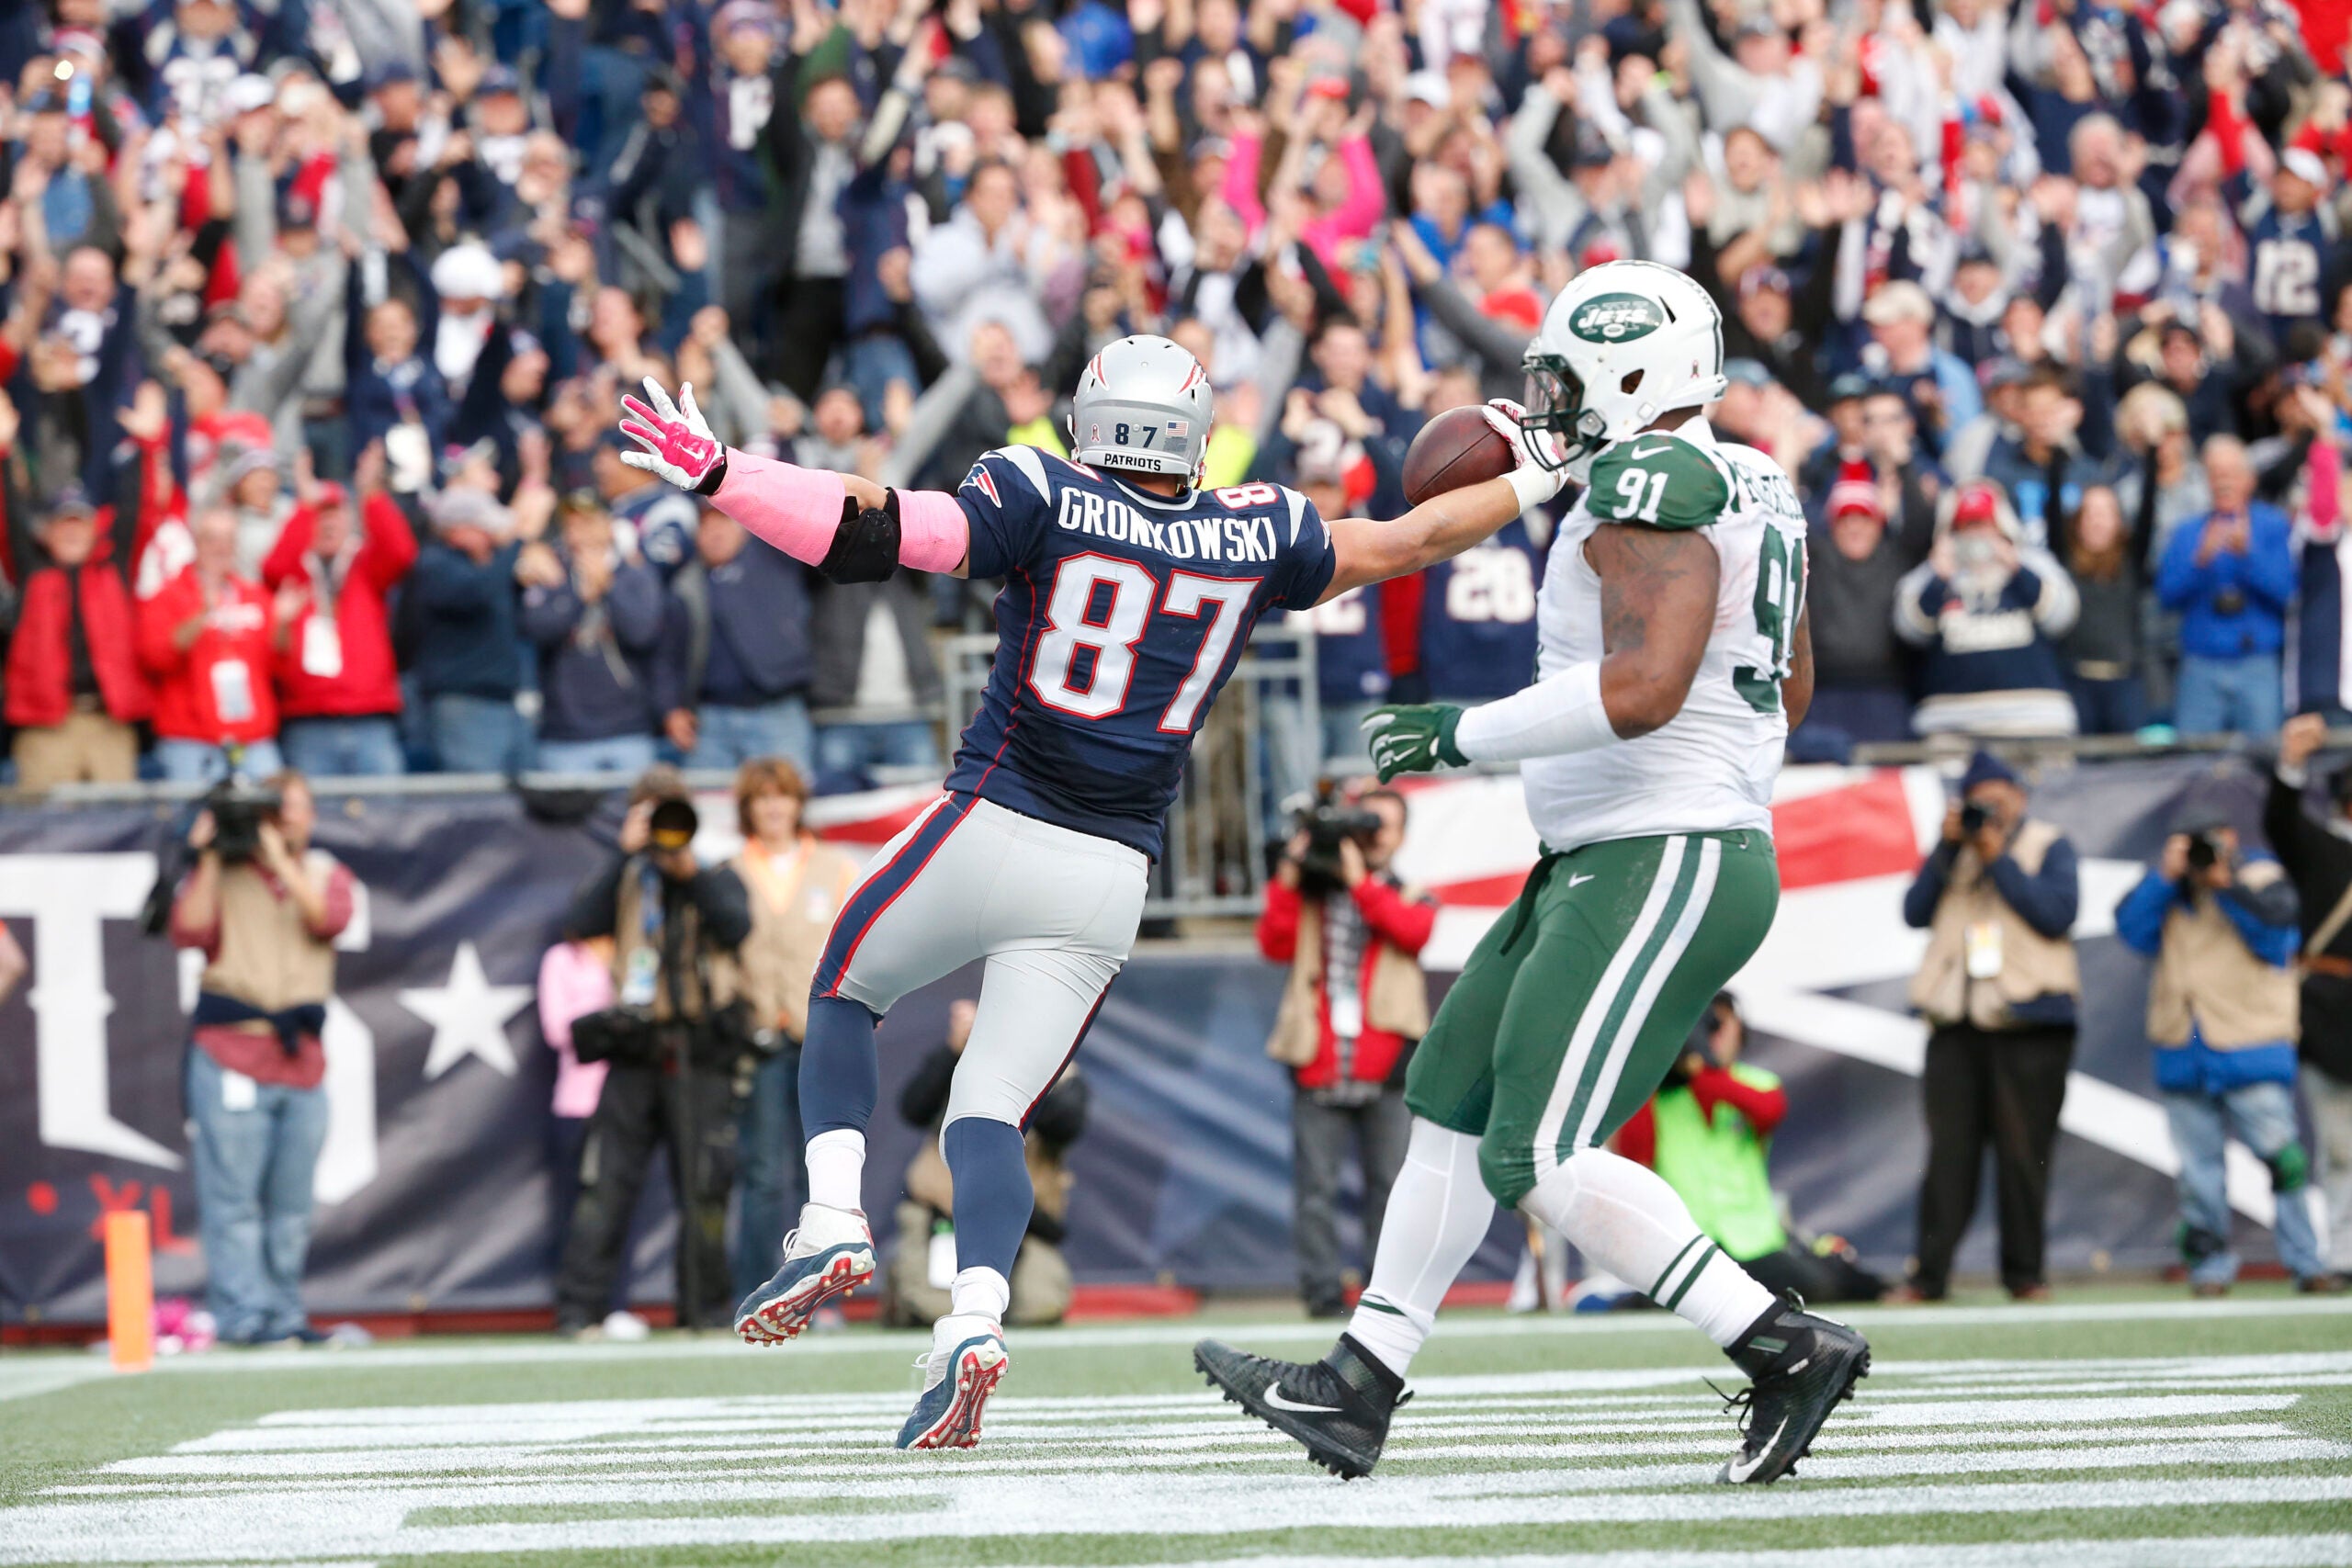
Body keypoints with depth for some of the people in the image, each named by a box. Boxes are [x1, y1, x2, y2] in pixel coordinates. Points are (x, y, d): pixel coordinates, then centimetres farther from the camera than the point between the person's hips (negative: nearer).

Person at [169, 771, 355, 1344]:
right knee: (233, 1195, -8)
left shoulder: (324, 873, 15)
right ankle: (242, 1313, -8)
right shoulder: (222, 872, 7)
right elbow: (190, 931, -8)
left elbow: (328, 917, -7)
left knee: (291, 1203, 6)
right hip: (231, 1054, -3)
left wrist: (278, 855, -9)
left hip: (302, 1060, 3)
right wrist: (209, 859, -9)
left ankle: (283, 1312, 12)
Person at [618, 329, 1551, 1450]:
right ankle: (974, 1320, -16)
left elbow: (872, 535, -16)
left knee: (844, 995, 22)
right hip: (1109, 883, 3)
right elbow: (1397, 547, 17)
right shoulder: (1254, 536, 4)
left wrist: (716, 472, -12)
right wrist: (1525, 487, 33)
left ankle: (833, 1225, 3)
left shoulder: (1043, 501, -6)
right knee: (990, 1111, 8)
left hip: (991, 832, -3)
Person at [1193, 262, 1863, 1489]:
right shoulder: (1746, 494, 14)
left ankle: (1787, 1350, -11)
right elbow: (1788, 693, 26)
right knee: (1453, 1101, 15)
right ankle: (1358, 1386, 22)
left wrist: (1462, 735, -18)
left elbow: (1640, 690, -29)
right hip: (1601, 868, 11)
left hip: (1656, 871, -11)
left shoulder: (1652, 491, -17)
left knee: (1543, 1160, -13)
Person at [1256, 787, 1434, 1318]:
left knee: (1392, 1185, -1)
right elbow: (1276, 945, -1)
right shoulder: (1309, 896, 14)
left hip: (1386, 1073, 0)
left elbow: (1413, 931, -10)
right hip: (1319, 1070, 0)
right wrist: (1288, 880, -5)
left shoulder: (1411, 899, 13)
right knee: (1316, 1188, -2)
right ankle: (1321, 1291, 0)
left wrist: (1360, 881, -13)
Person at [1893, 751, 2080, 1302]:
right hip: (1957, 1023, 3)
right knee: (1948, 1150, -3)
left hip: (2028, 1023, -3)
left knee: (2023, 1153, -2)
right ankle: (1929, 1273, -4)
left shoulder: (2049, 847, 8)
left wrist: (1998, 858, -8)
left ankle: (2024, 1273, 4)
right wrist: (1948, 848, -4)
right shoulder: (1955, 851, 17)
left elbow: (2056, 915, -8)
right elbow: (1916, 913, 5)